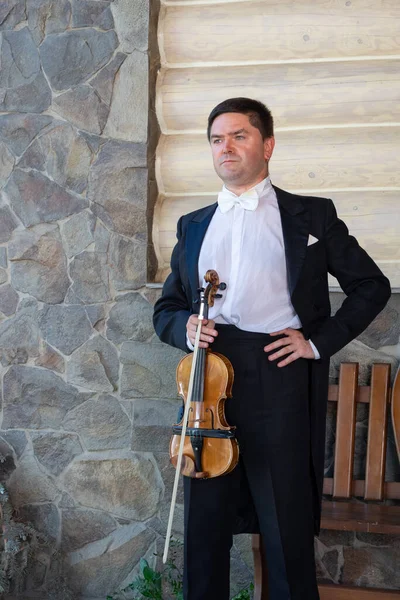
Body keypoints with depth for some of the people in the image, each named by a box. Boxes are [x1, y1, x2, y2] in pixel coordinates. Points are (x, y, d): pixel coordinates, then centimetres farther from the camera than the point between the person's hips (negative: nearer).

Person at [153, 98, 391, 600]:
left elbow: (371, 285, 9)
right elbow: (167, 308, 20)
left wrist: (320, 340, -3)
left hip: (281, 384, -3)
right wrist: (184, 327, -3)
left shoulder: (311, 216, 8)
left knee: (287, 532, 1)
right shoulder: (193, 227, 18)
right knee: (204, 525, 7)